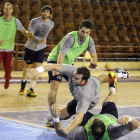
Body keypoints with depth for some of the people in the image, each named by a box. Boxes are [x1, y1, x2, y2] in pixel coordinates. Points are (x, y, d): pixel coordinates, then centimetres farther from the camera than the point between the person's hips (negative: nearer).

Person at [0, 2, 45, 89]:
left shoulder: (16, 21, -1)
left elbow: (25, 32, 0)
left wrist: (37, 39, -13)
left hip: (9, 50, 1)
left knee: (8, 70, 5)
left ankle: (7, 79, 39)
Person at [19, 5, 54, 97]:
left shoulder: (51, 24, -2)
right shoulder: (35, 21, -14)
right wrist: (37, 39, -40)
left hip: (41, 48, 2)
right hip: (30, 47, -2)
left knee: (38, 67, -10)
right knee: (28, 67, 8)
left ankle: (31, 89, -5)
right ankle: (23, 84, 34)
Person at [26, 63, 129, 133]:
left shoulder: (84, 95, -54)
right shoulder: (74, 70, -42)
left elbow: (79, 117, -60)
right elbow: (55, 66, -46)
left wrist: (65, 132, -71)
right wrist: (38, 70, -62)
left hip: (90, 101, -6)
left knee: (62, 114, -4)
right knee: (99, 80, 41)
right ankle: (118, 75, 68)